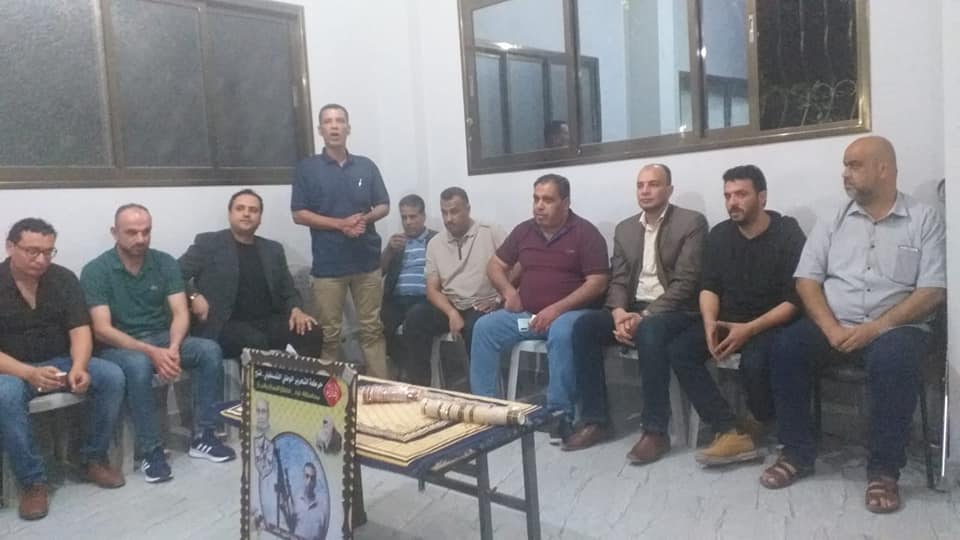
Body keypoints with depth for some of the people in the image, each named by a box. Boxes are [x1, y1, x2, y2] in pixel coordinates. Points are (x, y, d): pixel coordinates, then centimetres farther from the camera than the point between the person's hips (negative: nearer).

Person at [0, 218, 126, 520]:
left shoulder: (64, 278, -2)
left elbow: (80, 330, -7)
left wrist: (78, 367, -28)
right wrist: (30, 374, -32)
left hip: (60, 362, 3)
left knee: (113, 376, -23)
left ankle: (94, 459, -5)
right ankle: (32, 481, -21)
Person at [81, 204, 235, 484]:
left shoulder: (165, 263, 1)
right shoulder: (95, 271, -10)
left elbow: (180, 313, -5)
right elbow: (102, 330, -17)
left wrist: (173, 348, -26)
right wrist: (151, 352, -29)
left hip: (162, 339, 4)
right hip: (118, 346, -4)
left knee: (210, 350, -23)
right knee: (139, 365, -38)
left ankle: (202, 437, -13)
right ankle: (150, 450, -22)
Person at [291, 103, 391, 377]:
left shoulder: (366, 166, 9)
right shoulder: (307, 168, 2)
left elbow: (384, 206, 12)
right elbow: (299, 214, -3)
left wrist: (365, 218, -10)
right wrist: (340, 224, -13)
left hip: (367, 260, 2)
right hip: (328, 264, -2)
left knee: (372, 328, 7)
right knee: (329, 333, 4)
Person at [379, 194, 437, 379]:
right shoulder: (396, 241, 23)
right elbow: (378, 271, 13)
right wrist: (389, 249, -3)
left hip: (424, 298, -4)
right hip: (396, 299, 4)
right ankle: (406, 367, -6)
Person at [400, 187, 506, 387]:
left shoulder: (491, 233, -2)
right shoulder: (435, 243, 9)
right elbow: (432, 289, 4)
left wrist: (499, 299, -15)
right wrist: (452, 313, -14)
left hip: (483, 306, -4)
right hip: (449, 306, 4)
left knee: (475, 328, -35)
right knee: (415, 319, -22)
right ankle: (420, 384, -11)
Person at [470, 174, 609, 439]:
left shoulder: (585, 233, -6)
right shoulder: (524, 230, 9)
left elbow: (598, 283, -12)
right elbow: (495, 265, 17)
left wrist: (556, 309, -21)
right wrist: (508, 290, -5)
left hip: (569, 312, -5)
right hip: (525, 313, 5)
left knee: (561, 334, -37)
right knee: (484, 327, -15)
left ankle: (561, 413, -25)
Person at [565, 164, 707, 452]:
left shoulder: (692, 222, -4)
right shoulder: (624, 229, 14)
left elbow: (686, 282, -13)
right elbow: (618, 280, 9)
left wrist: (645, 316, -22)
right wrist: (619, 313, -13)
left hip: (675, 310, -5)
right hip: (633, 309, 6)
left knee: (649, 332, -37)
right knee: (584, 325, -19)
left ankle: (655, 429, -24)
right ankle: (595, 420, -12)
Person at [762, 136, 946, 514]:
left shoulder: (924, 219, 4)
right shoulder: (833, 221, 11)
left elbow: (933, 291, -5)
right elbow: (807, 280, 3)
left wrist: (876, 328, -18)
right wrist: (831, 328, -14)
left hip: (895, 326, -2)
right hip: (834, 325, 3)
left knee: (893, 360, -36)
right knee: (786, 347, -25)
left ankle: (884, 469, -17)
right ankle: (798, 453, -11)